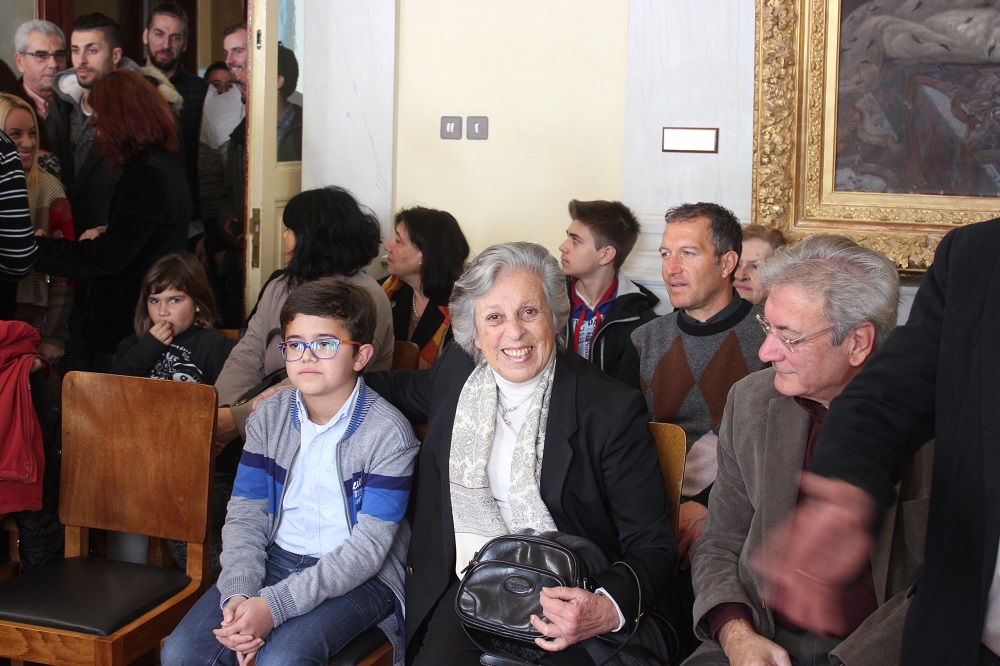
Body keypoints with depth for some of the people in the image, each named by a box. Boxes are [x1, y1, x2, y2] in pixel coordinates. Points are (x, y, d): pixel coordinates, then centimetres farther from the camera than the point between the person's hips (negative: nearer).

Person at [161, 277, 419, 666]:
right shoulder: (269, 417, 4)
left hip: (357, 578, -4)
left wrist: (275, 604, -25)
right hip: (276, 559, 5)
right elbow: (245, 515, 3)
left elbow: (367, 548, -17)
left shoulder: (387, 432, -13)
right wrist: (238, 593, -18)